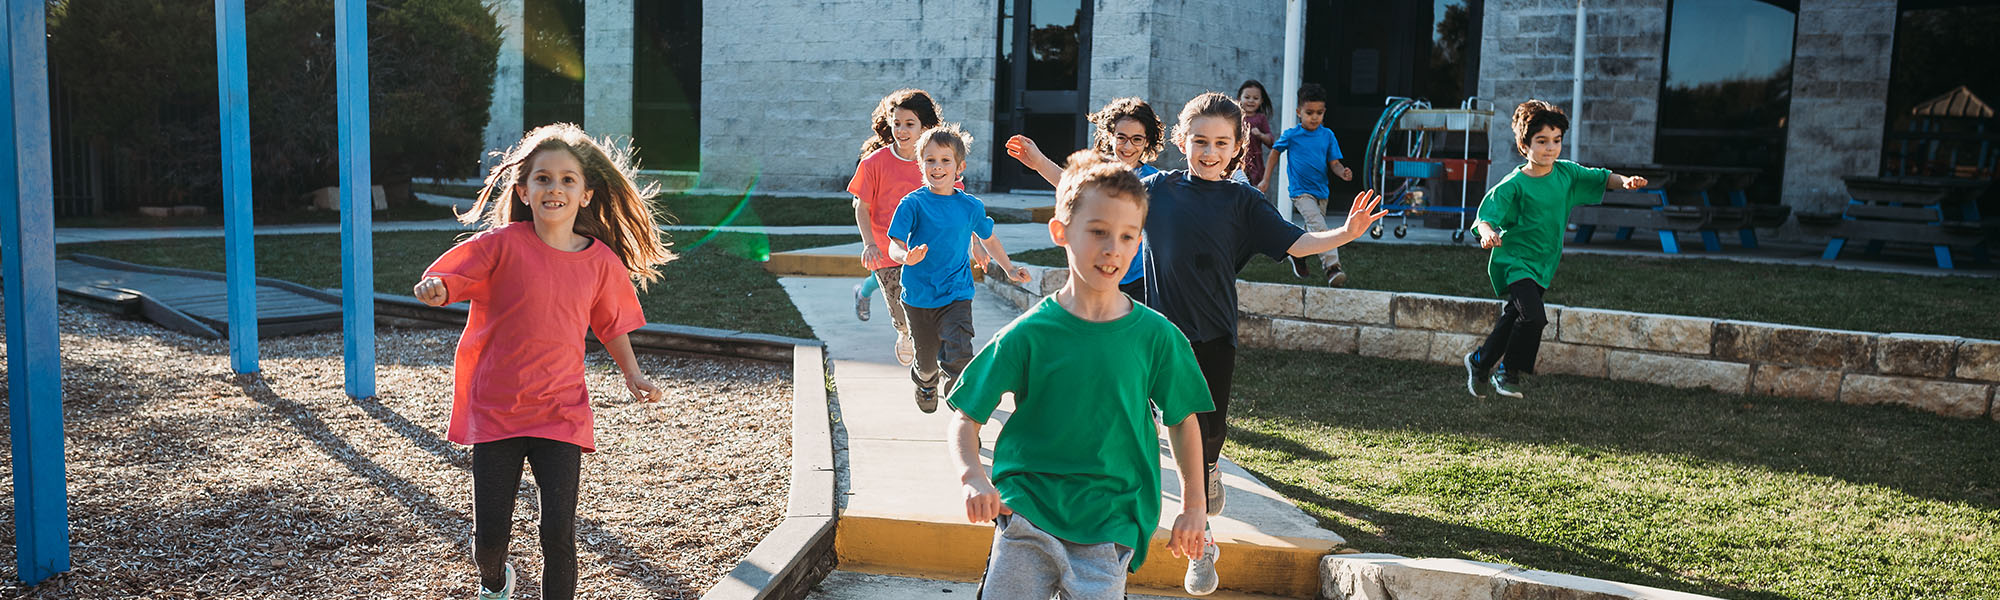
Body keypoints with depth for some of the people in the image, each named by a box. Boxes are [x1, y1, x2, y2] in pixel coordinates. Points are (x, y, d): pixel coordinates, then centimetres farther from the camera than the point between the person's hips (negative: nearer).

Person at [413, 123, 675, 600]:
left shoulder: (602, 262, -1)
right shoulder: (505, 243, -9)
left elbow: (612, 324, 15)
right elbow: (442, 282, -8)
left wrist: (633, 374, 7)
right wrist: (434, 290, -30)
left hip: (560, 413, 1)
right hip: (494, 411, -1)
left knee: (559, 533, -7)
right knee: (490, 534, 6)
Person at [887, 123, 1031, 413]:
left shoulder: (971, 207, -1)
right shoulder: (913, 204, -9)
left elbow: (988, 239, 18)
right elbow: (894, 246, -14)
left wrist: (1009, 268, 21)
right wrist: (906, 257, -36)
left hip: (957, 294, 1)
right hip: (919, 296, -1)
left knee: (960, 354, -20)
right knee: (927, 360, 15)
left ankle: (950, 380, 14)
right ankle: (925, 383, 51)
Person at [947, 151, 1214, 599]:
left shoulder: (1156, 337, -2)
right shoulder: (1028, 334, -6)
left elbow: (1183, 420, 11)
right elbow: (965, 419, -3)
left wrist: (1193, 507, 10)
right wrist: (971, 477, -20)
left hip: (1108, 529, 0)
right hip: (1026, 514, 0)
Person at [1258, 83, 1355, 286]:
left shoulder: (1327, 135, 2)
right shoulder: (1291, 135, -6)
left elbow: (1334, 163, 2)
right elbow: (1275, 153, 7)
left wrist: (1343, 173, -21)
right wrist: (1266, 181, 6)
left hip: (1321, 191, 5)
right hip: (1301, 191, -5)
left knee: (1313, 231, 17)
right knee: (1319, 226, -22)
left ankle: (1296, 255, 43)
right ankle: (1332, 267, -28)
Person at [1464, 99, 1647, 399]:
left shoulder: (1566, 173, 1)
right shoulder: (1513, 185, -16)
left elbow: (1600, 178, 10)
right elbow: (1486, 216, -21)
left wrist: (1625, 181, -10)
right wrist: (1488, 234, -43)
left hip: (1544, 263, 6)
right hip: (1514, 261, -6)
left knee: (1513, 318, 15)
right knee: (1534, 316, -22)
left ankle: (1480, 360, 37)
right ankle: (1507, 371, -2)